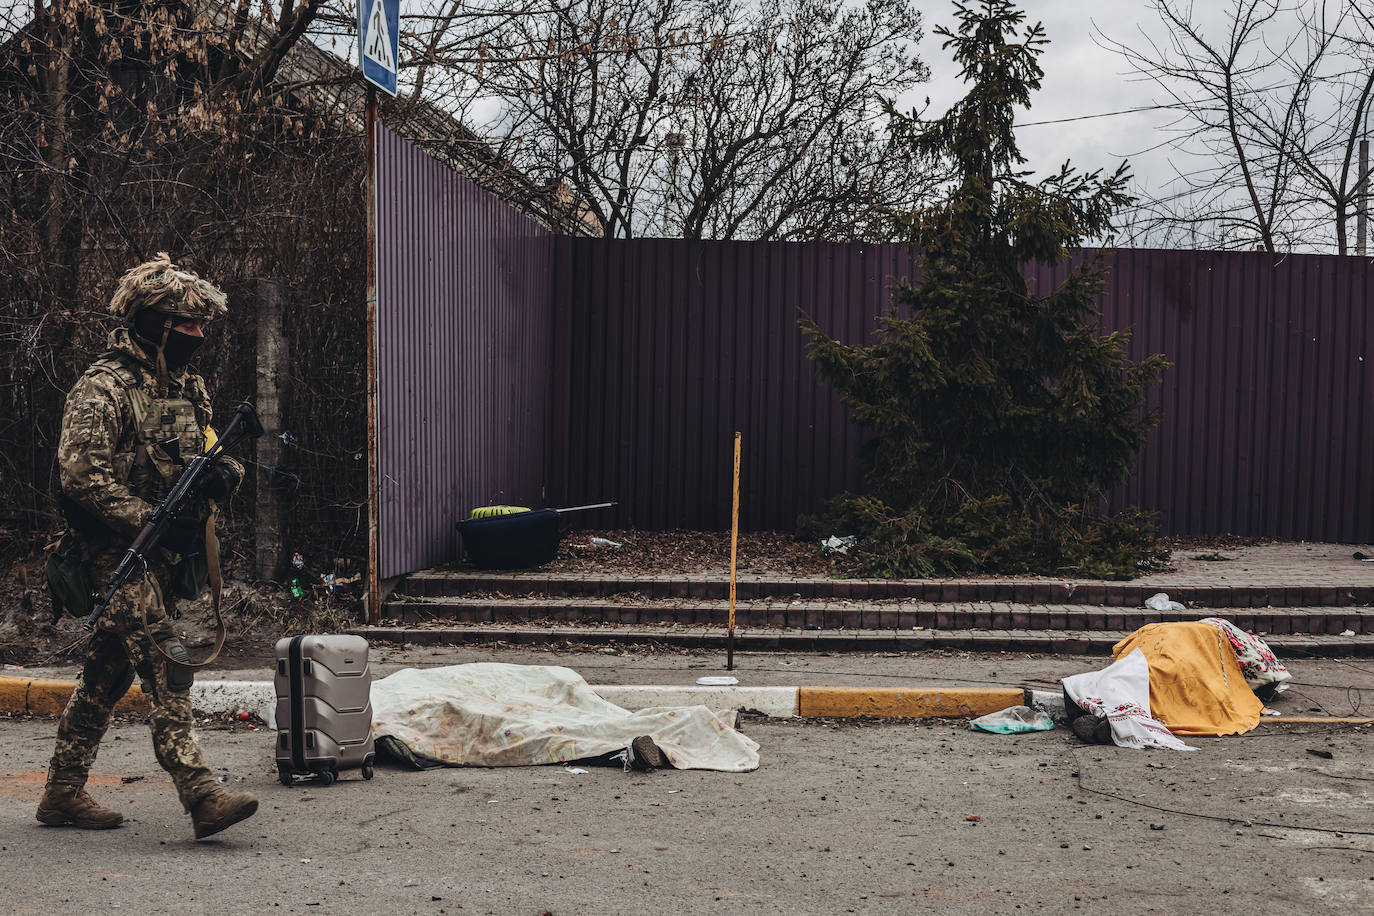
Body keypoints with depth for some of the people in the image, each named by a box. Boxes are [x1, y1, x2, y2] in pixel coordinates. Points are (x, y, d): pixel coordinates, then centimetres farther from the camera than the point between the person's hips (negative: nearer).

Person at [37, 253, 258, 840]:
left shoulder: (188, 387, 15)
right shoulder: (103, 388, -11)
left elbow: (210, 453, 20)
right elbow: (81, 474, -19)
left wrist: (224, 474, -6)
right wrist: (151, 520, -23)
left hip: (165, 558, 8)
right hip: (117, 554, -8)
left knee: (107, 675, 13)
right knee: (165, 667, -16)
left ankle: (63, 792, 23)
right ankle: (201, 795, -20)